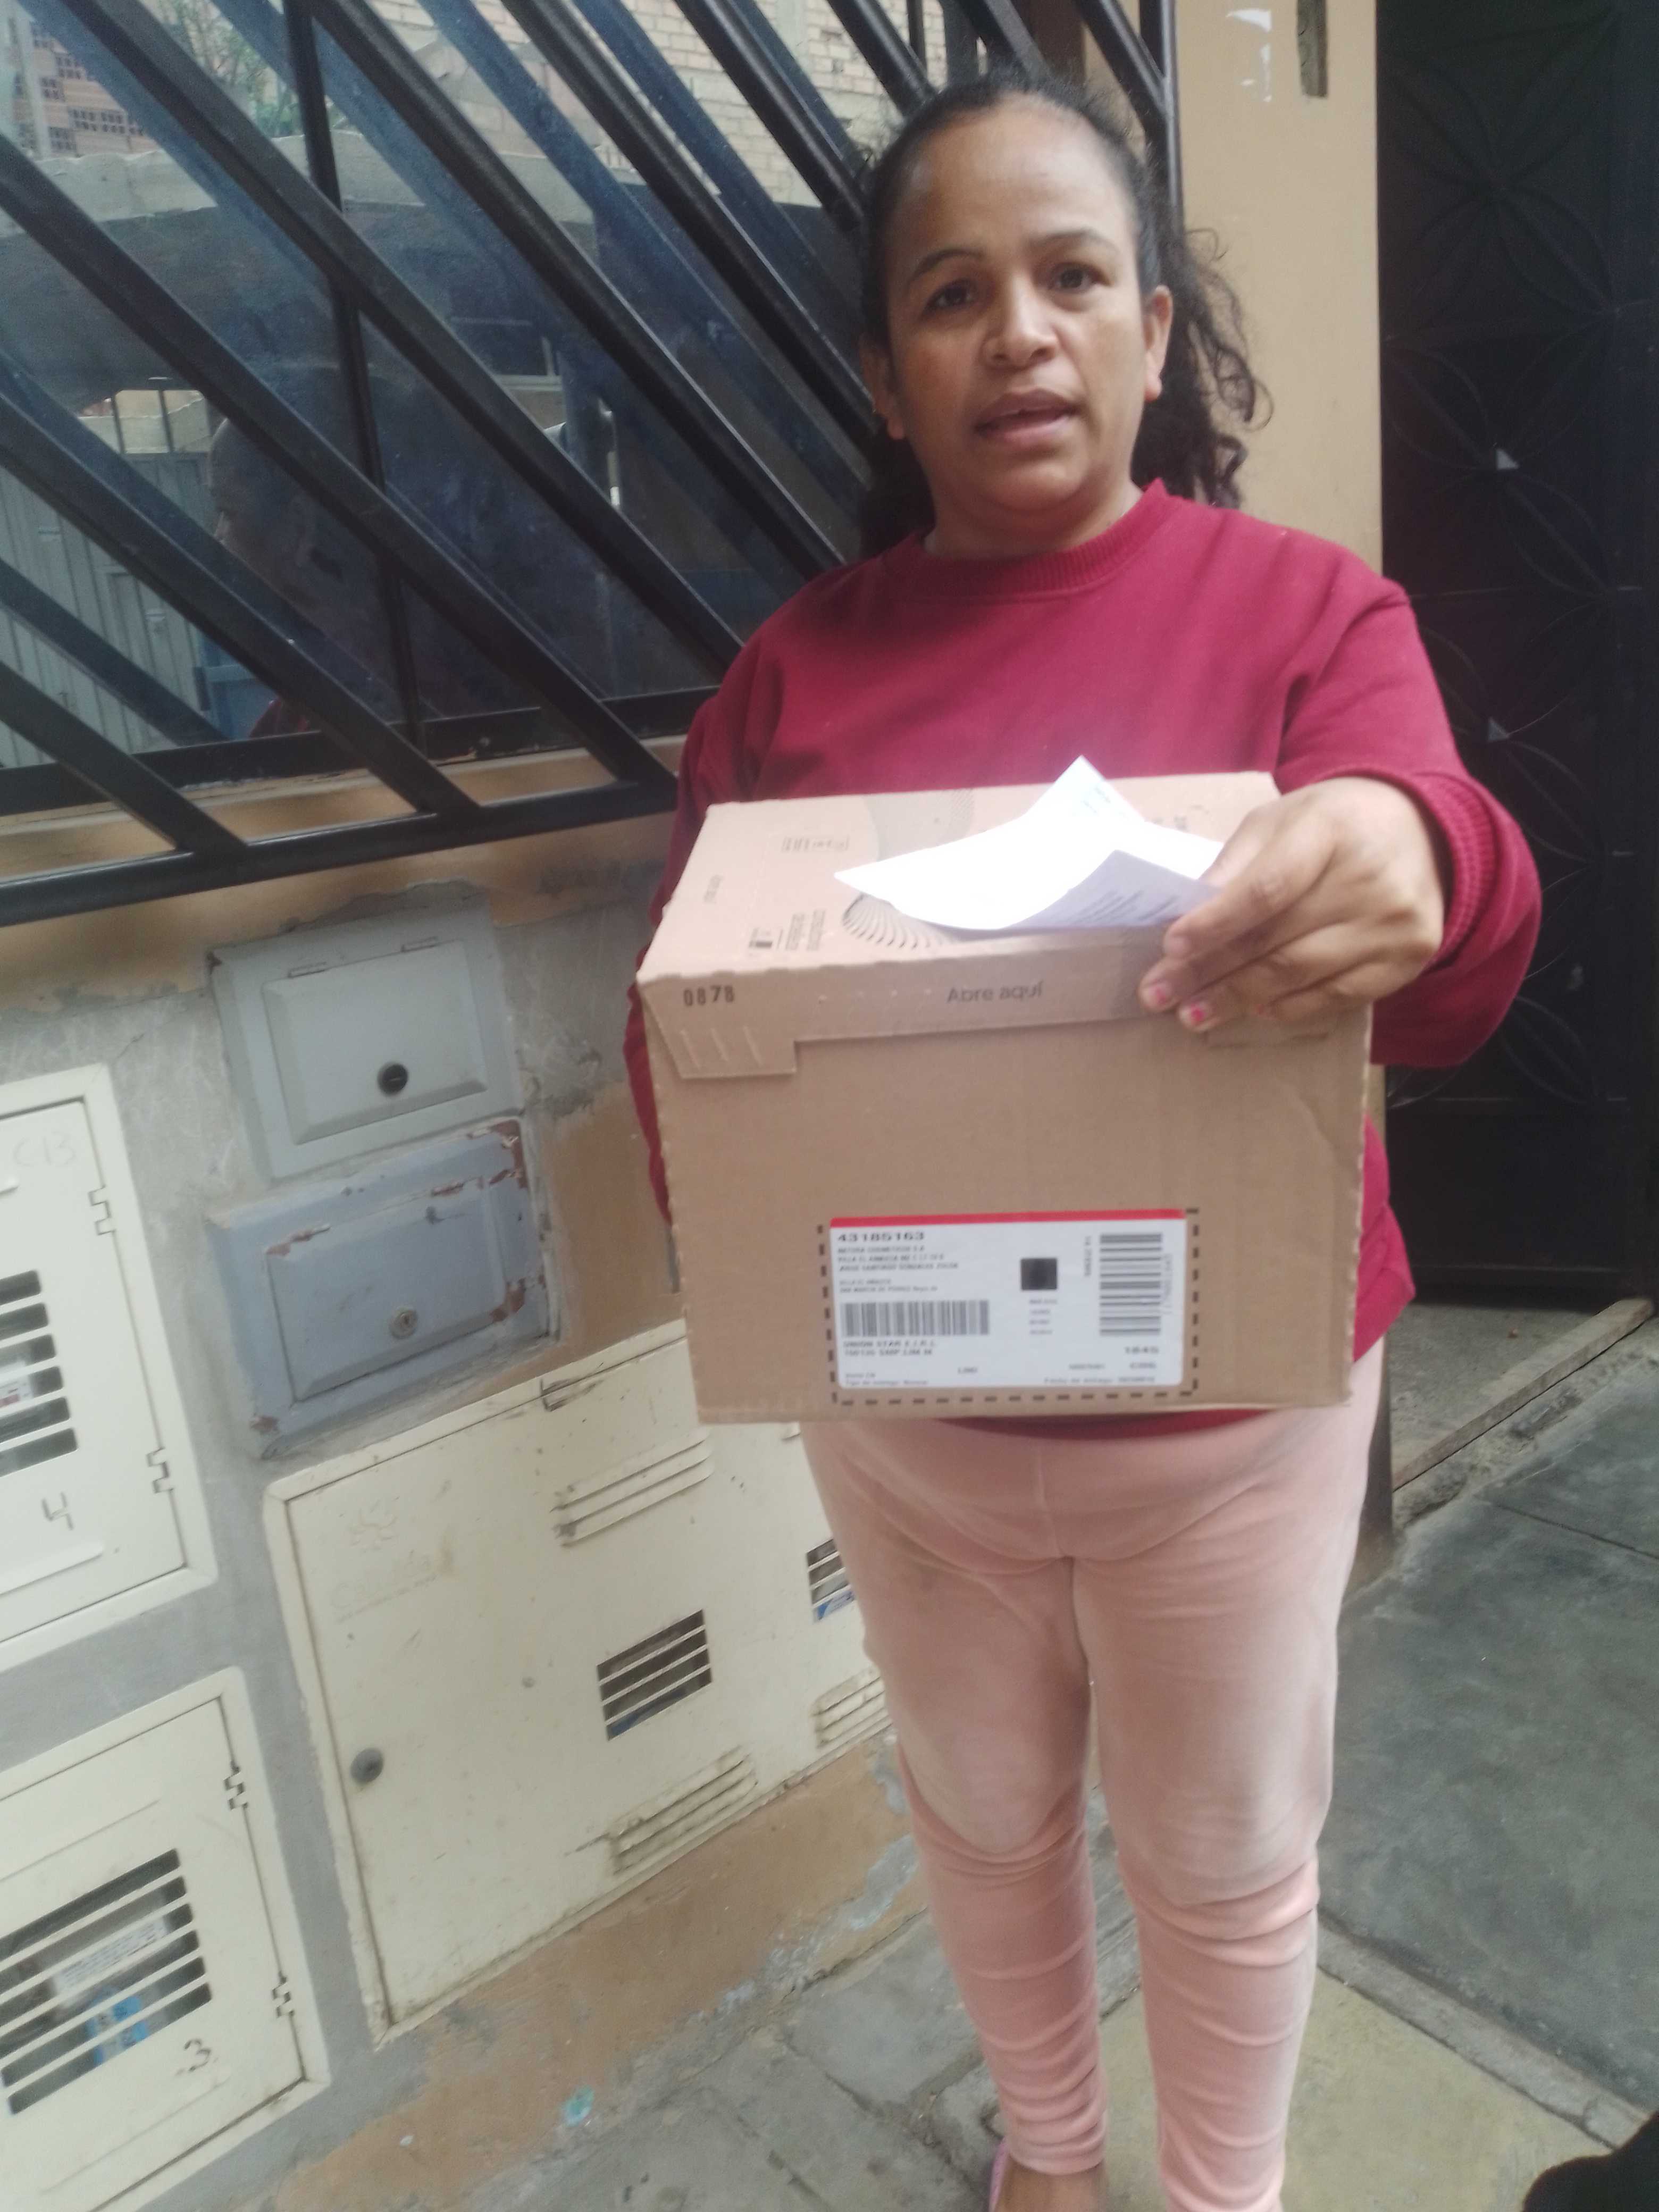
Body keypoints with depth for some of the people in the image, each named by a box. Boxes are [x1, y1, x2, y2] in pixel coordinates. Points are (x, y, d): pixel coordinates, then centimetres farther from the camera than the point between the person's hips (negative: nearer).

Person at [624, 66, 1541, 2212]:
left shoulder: (1302, 607, -7)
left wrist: (1413, 872, -45)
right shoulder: (797, 665, -1)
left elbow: (1450, 956, -22)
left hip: (1228, 1407, -2)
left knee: (1225, 1856, 20)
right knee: (982, 1812, 25)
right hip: (898, 1405, 3)